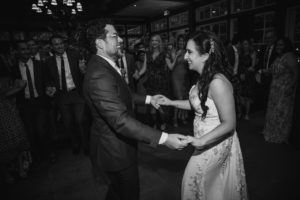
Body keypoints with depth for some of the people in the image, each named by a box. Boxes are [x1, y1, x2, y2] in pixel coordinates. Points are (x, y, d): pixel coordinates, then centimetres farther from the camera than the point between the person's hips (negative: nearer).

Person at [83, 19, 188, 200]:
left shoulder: (105, 65, 4)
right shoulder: (99, 75, -31)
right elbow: (121, 120, -36)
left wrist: (147, 99, 12)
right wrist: (164, 138, -37)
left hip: (116, 145, 10)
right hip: (116, 150, -10)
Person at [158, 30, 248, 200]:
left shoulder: (218, 83, -29)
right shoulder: (205, 78, -2)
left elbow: (229, 124, -25)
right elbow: (198, 103, 8)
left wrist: (200, 141, -31)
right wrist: (171, 102, 4)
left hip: (216, 142, -8)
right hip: (206, 140, 8)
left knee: (194, 179, 13)